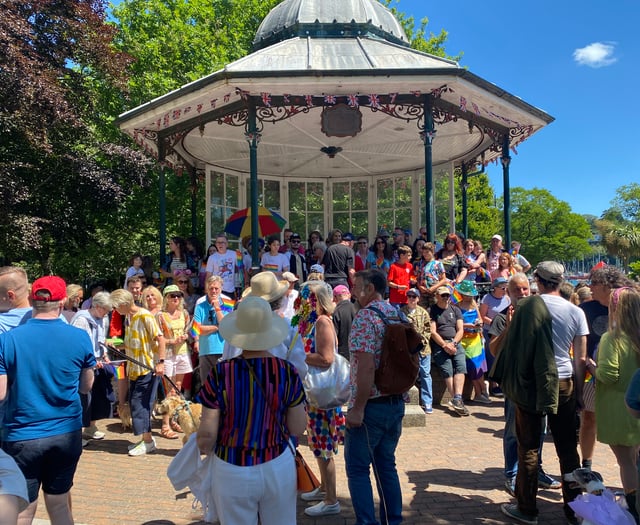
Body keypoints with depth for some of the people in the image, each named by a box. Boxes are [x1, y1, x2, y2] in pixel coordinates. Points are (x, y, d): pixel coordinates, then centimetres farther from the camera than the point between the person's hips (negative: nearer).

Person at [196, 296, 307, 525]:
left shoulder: (220, 374, -17)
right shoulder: (288, 372, -12)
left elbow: (207, 434, -11)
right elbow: (298, 428, -4)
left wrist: (204, 447, 10)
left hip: (232, 471, -1)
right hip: (278, 467, 1)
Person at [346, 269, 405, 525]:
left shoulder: (365, 316, -16)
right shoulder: (397, 314, 8)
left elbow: (367, 366, -24)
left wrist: (357, 408, -20)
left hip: (371, 405, -8)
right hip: (396, 403, 8)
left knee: (357, 468, 5)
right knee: (386, 465, 18)